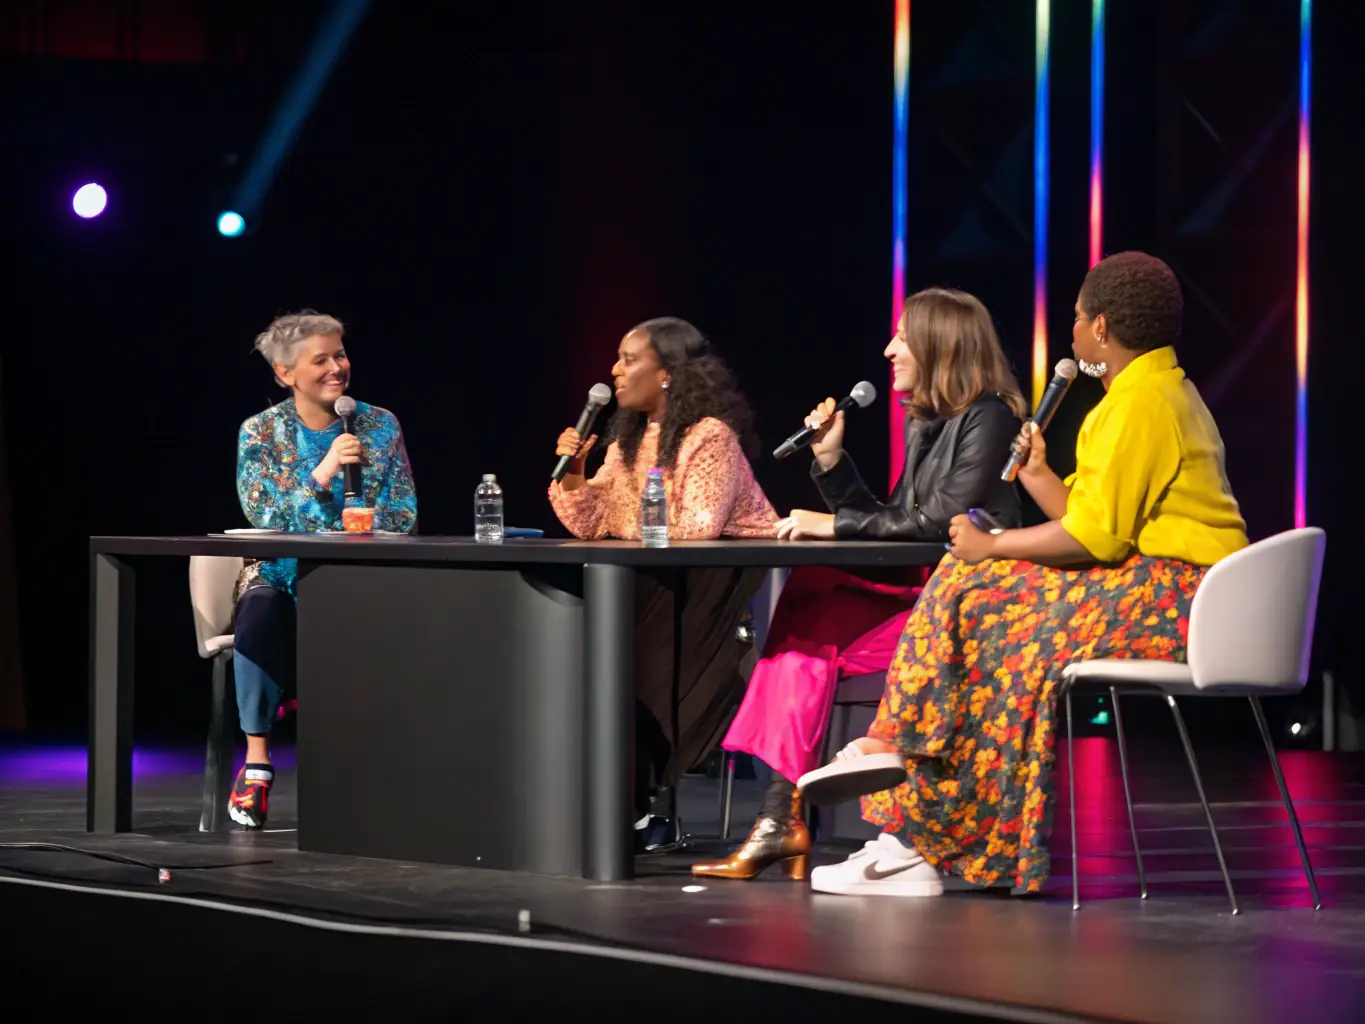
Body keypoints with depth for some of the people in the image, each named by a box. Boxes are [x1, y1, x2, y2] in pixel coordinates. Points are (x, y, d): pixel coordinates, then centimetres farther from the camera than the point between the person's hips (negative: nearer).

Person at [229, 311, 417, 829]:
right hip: (283, 577, -1)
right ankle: (256, 761, -32)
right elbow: (264, 517, -9)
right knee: (261, 610, -37)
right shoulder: (261, 433, 2)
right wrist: (323, 472, -21)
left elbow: (402, 513, 2)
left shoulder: (380, 425, 5)